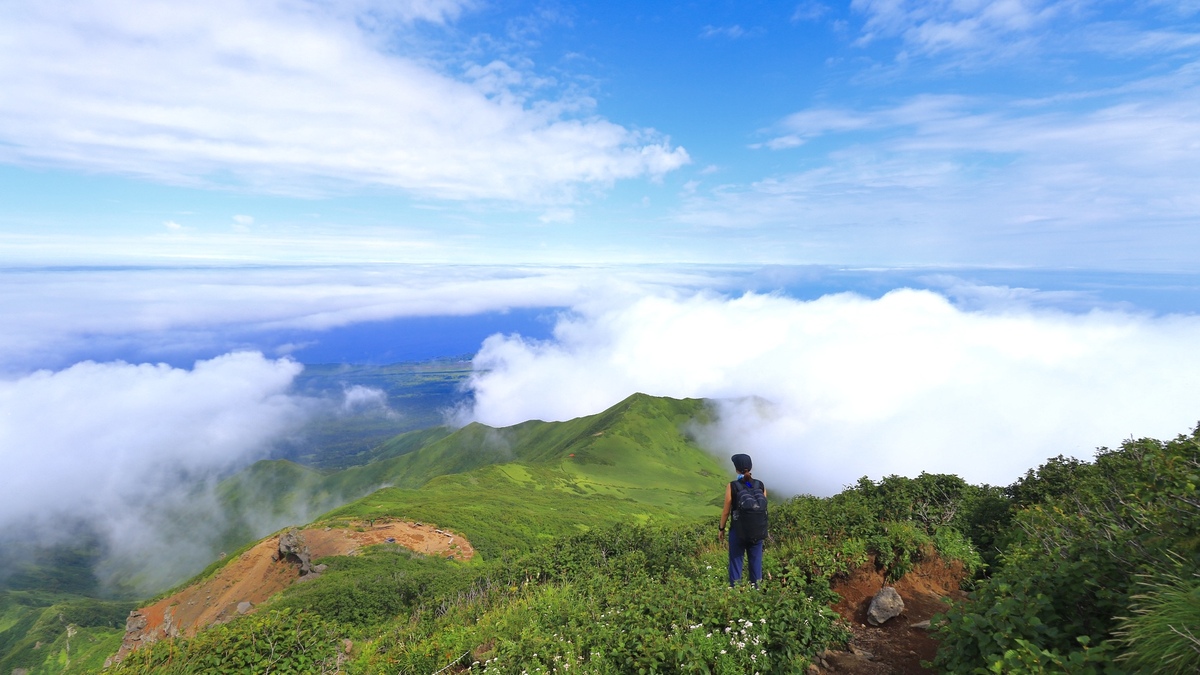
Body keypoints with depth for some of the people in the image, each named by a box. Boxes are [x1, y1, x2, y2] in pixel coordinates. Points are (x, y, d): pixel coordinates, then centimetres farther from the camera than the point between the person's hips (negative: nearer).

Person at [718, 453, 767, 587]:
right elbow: (763, 509, 2)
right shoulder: (761, 485, -5)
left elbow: (726, 511, -8)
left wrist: (721, 529, 6)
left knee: (736, 564, 10)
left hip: (738, 532, -3)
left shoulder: (732, 486, -14)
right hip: (757, 532, 3)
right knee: (756, 564, 15)